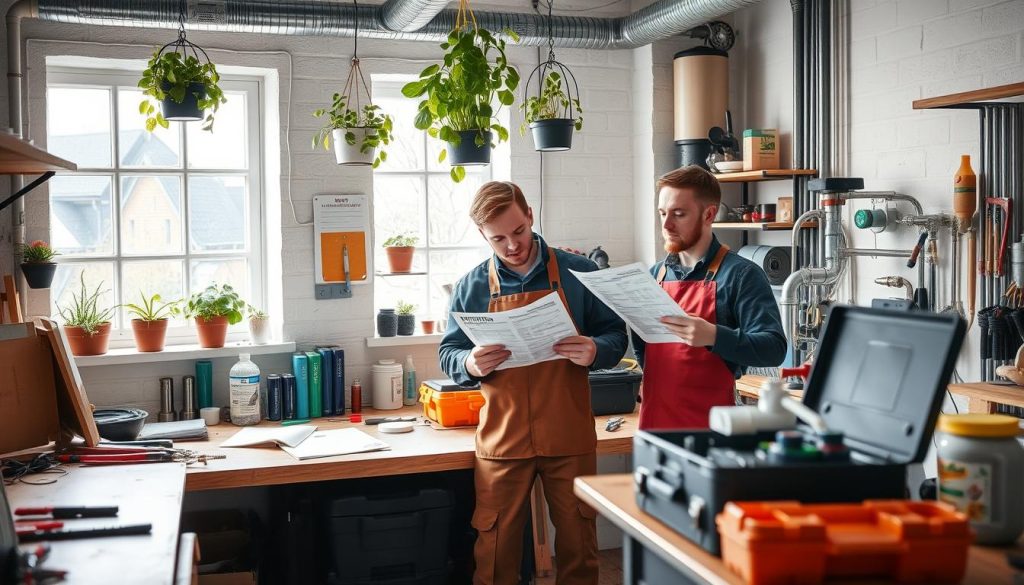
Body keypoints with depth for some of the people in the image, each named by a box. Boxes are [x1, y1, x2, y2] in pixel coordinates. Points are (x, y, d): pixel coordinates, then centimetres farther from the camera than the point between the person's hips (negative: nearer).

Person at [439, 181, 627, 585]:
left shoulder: (579, 272, 0)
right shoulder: (472, 286, 2)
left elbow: (616, 336, 4)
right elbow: (448, 355, 5)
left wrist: (594, 352, -19)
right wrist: (470, 363, -18)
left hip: (570, 437, 0)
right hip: (502, 440, 0)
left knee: (578, 543, 12)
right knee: (495, 550, 6)